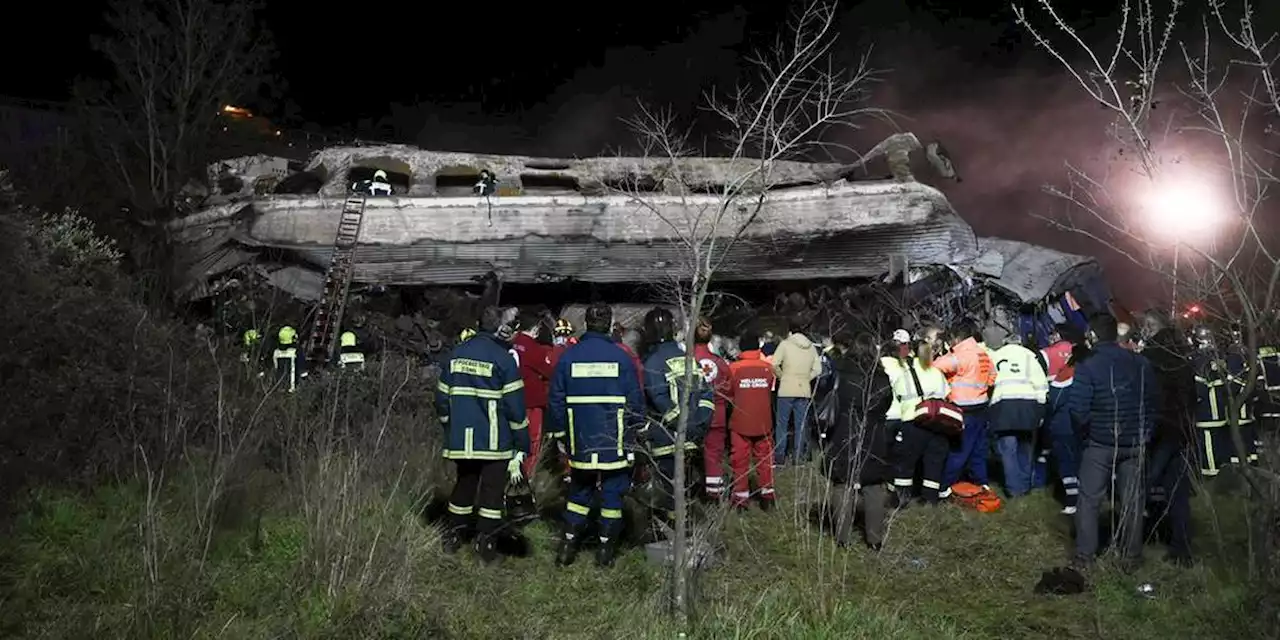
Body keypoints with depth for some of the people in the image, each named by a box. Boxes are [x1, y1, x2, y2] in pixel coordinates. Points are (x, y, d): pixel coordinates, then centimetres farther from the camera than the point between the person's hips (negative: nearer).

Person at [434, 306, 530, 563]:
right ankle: (485, 544, 2)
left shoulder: (456, 355, 6)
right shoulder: (503, 358, -11)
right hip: (495, 441, -5)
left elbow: (442, 398, 11)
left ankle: (453, 537, 24)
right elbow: (515, 405, -11)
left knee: (464, 485, 18)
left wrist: (450, 428, 24)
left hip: (461, 439, 5)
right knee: (492, 490, 3)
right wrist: (523, 443, -3)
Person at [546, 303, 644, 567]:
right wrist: (636, 430, 12)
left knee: (579, 491, 15)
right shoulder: (621, 357, -5)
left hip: (580, 441, 2)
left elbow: (556, 400, 5)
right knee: (612, 492, 7)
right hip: (614, 441, -2)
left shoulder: (568, 357, 0)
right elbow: (635, 400, -1)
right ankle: (606, 550, 10)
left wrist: (560, 434, 15)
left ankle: (568, 544, 13)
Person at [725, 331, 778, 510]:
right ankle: (767, 494, 15)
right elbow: (770, 393, 7)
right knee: (765, 458, 12)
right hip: (764, 421, 2)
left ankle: (741, 497, 7)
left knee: (740, 459, 5)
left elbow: (729, 394, 2)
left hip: (740, 421, -2)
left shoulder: (733, 368, -9)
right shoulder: (768, 367, -5)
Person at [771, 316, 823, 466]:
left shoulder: (785, 344, -6)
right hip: (804, 390, 4)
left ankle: (779, 457, 3)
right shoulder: (811, 347, 6)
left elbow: (774, 365, -14)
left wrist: (782, 376, 2)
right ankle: (798, 457, 11)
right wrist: (806, 379, 11)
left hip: (787, 390, -3)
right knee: (801, 424, 9)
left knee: (782, 424, 3)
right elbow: (817, 369, 3)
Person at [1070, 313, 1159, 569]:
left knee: (1089, 500, 6)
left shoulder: (1087, 367, -15)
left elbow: (1079, 412, -18)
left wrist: (1085, 433, 0)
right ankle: (1132, 553, 21)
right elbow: (1154, 403, 5)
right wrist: (1144, 433, 13)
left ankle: (1085, 555, 10)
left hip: (1099, 444, -4)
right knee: (1132, 499, 13)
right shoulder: (1141, 364, 0)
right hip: (1134, 444, 4)